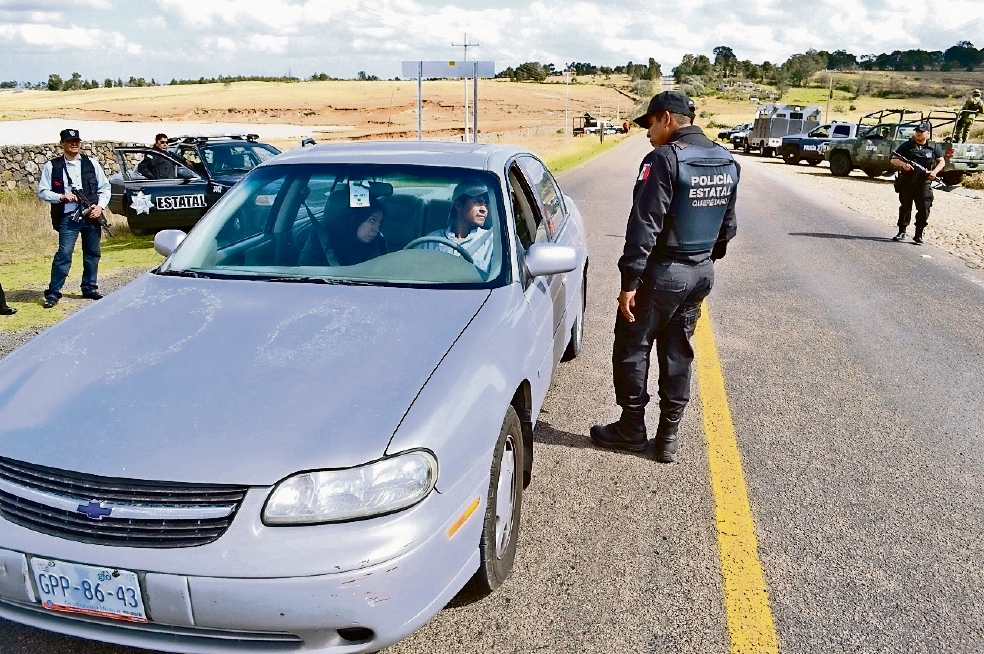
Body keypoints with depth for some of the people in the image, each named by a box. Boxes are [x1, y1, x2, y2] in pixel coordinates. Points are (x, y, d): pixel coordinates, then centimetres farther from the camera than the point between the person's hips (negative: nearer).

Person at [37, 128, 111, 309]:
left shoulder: (91, 163, 9)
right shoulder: (52, 166, 2)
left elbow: (104, 187, 10)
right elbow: (42, 192, 2)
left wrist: (100, 206, -5)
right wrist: (61, 197, -15)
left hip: (91, 215, 3)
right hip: (68, 218, -3)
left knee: (93, 253, 9)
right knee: (64, 254, -8)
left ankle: (89, 288, 23)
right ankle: (53, 292, -1)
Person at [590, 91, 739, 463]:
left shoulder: (665, 159, -17)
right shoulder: (727, 162, 8)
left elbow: (645, 225, -21)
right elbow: (727, 224, 15)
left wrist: (630, 281, -19)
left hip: (662, 272, -8)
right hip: (701, 273, 8)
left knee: (632, 348, 7)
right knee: (678, 353, 14)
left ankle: (632, 429, 18)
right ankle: (668, 437, 20)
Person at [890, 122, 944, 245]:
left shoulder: (935, 147, 7)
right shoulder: (907, 145, 3)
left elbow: (942, 162, 12)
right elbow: (893, 160, 0)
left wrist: (935, 171, -8)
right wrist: (903, 164, -20)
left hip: (924, 183, 0)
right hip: (906, 182, 0)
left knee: (924, 209, -6)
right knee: (905, 207, 7)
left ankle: (919, 234, 3)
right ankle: (902, 232, 19)